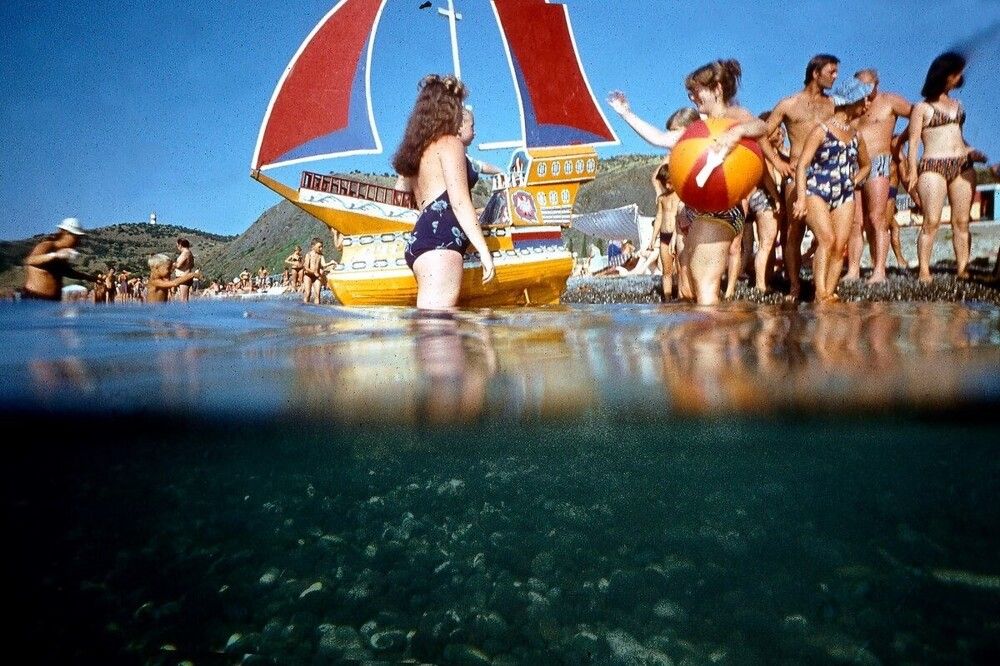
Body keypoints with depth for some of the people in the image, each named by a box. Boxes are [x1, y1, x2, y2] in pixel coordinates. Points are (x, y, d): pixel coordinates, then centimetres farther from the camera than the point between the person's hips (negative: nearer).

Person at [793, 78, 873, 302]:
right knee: (827, 239, -24)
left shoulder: (855, 135, 18)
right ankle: (820, 293, -26)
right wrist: (801, 198, -18)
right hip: (817, 193, -7)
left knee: (840, 247, -4)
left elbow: (866, 164, 34)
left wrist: (853, 182, 15)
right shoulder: (822, 130, -2)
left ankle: (829, 292, -1)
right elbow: (802, 165, -9)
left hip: (844, 197, 7)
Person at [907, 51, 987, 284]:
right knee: (931, 221, -13)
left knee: (961, 221, 0)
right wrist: (912, 175, -9)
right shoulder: (922, 107, 5)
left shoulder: (957, 104, 22)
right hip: (933, 167, -6)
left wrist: (972, 152, 7)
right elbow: (913, 143, 0)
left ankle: (963, 269, 0)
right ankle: (924, 271, -11)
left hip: (963, 166, 6)